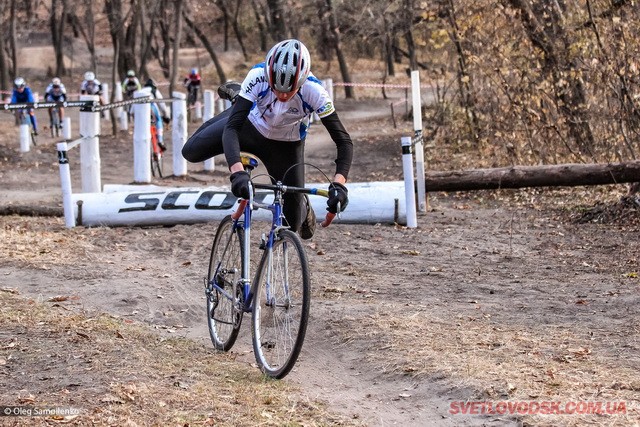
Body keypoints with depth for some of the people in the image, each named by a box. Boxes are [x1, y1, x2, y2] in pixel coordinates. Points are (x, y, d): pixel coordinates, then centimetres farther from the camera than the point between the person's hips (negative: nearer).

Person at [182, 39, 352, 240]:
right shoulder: (258, 77, -36)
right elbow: (232, 127, -39)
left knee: (291, 226, -5)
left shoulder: (314, 92, -36)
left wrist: (339, 183, -49)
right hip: (251, 126, 1)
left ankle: (303, 207, 38)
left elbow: (343, 140, -33)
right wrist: (237, 172, -54)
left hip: (286, 146, -1)